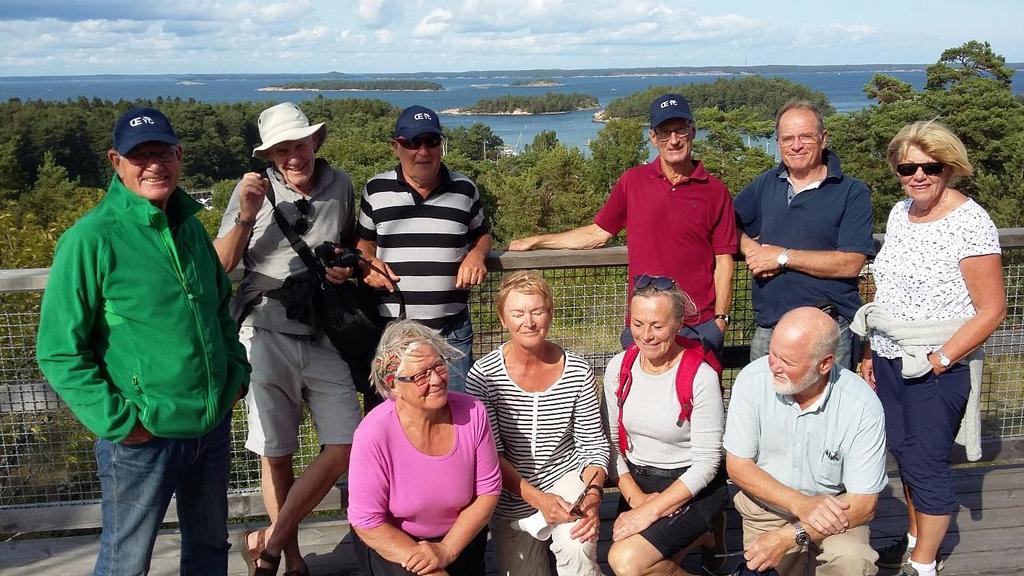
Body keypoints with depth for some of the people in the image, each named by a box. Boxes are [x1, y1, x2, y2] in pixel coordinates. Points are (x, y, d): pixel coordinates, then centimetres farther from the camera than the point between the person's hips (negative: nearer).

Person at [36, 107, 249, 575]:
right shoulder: (91, 238, -15)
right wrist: (118, 422, -17)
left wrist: (237, 372, 8)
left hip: (214, 427, 6)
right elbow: (58, 351, -14)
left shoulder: (189, 226, 5)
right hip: (142, 438, -6)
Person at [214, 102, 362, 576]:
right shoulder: (253, 189, -3)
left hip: (325, 336, 2)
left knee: (344, 449, -4)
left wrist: (347, 267, -1)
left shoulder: (340, 185, 3)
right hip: (268, 336, -2)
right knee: (276, 455, 8)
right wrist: (246, 216, -19)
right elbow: (220, 266, -5)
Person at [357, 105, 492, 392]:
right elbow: (364, 240, 16)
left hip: (452, 329, 0)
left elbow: (482, 235, 18)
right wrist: (367, 262, -6)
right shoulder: (376, 190, 3)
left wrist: (476, 254, -4)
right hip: (392, 326, 0)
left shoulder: (465, 189, 4)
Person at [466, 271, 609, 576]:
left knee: (577, 548, -29)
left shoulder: (578, 372, -9)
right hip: (513, 500, 1)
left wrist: (593, 495, -21)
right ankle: (539, 548, 44)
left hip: (567, 478, -1)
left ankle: (557, 540, 5)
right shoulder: (483, 375, -14)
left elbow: (594, 445, -3)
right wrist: (537, 498, -23)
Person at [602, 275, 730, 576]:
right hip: (637, 482, 6)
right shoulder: (619, 368, -3)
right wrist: (636, 498, -11)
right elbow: (610, 442, 2)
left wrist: (650, 511, -20)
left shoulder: (701, 377, -18)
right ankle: (693, 537, 21)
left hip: (693, 488, -6)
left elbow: (706, 463, -16)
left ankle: (701, 535, 5)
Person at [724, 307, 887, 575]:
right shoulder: (752, 379, -16)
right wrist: (799, 503, -23)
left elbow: (863, 504, -17)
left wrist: (788, 537, -27)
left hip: (833, 510, -3)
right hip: (766, 504, 3)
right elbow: (737, 465, -9)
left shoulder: (862, 406, -20)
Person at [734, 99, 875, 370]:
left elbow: (850, 264, -13)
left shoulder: (852, 192, -3)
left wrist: (782, 256, -12)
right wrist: (750, 248, -7)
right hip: (767, 327, 4)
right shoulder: (765, 185, 13)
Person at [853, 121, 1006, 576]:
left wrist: (942, 360, -16)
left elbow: (992, 309, -15)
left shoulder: (969, 222, -15)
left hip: (937, 368, -6)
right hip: (890, 360, 7)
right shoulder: (900, 214, 7)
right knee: (902, 452, 16)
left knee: (926, 463, 2)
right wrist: (872, 351, 12)